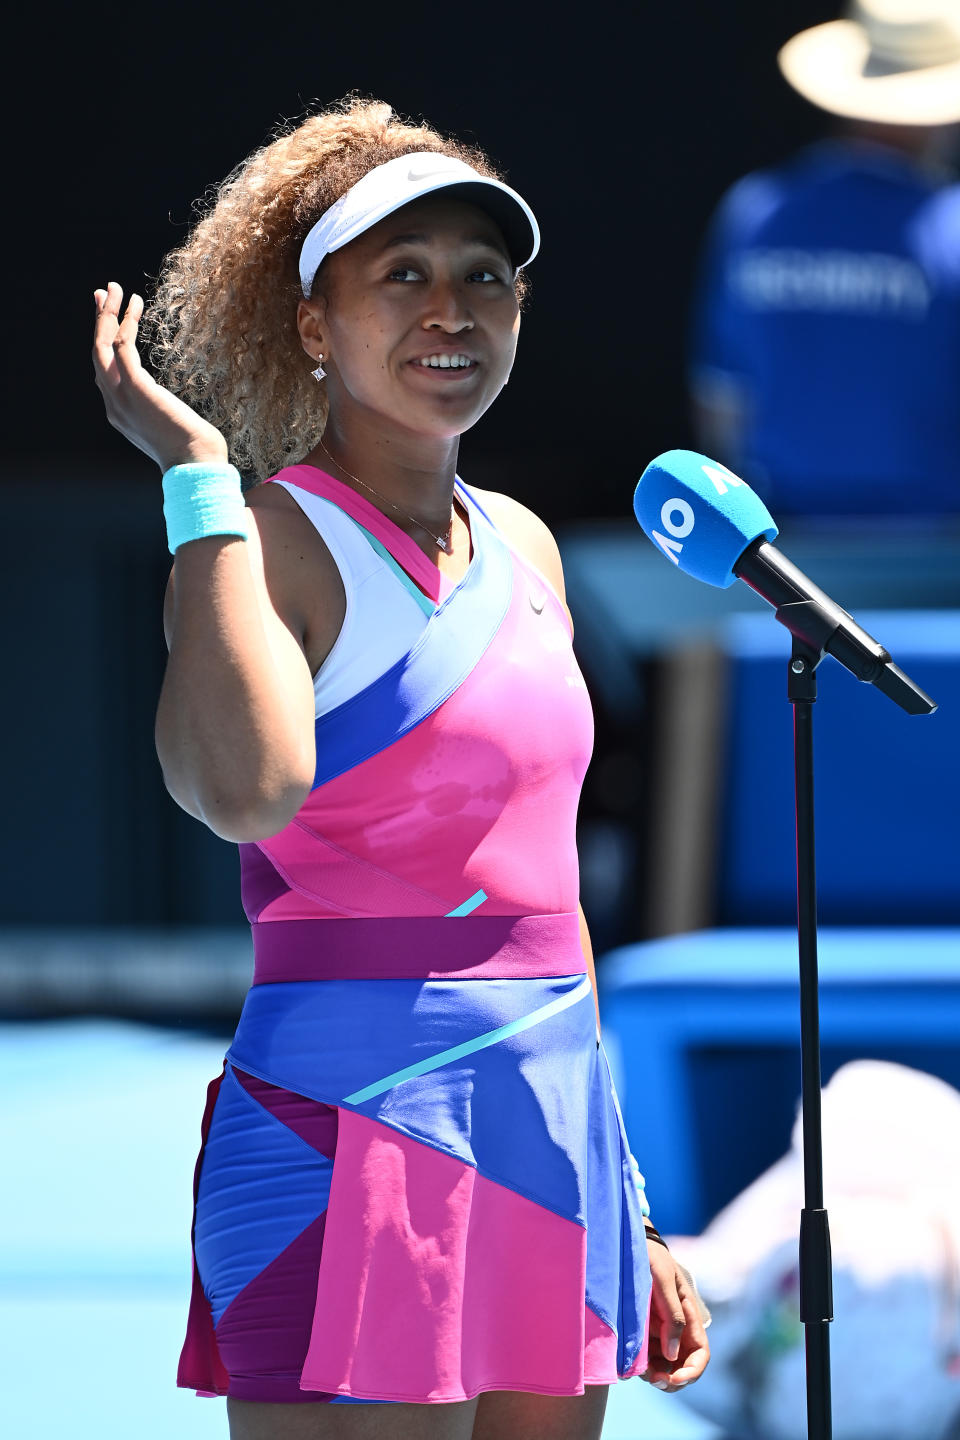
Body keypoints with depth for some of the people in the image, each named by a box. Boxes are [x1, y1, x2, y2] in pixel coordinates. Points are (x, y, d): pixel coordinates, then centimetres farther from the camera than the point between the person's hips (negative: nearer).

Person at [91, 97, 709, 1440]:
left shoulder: (523, 549, 16)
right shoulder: (280, 537, -7)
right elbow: (243, 789, -29)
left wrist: (628, 1219, 22)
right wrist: (199, 474, -20)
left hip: (556, 1140, 7)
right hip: (358, 1128, -7)